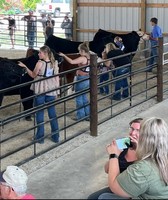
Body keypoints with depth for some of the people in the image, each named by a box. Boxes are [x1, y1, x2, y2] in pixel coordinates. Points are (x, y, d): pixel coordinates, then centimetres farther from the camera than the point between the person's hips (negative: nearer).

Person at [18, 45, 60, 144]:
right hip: (51, 90, 4)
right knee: (52, 112, 12)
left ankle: (40, 137, 9)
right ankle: (55, 136, 16)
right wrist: (57, 89, 11)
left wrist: (25, 67, 7)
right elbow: (57, 77, 3)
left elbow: (33, 75, -1)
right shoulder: (55, 63, 0)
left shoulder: (40, 63, -12)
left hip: (40, 90, -4)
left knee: (39, 112, 5)